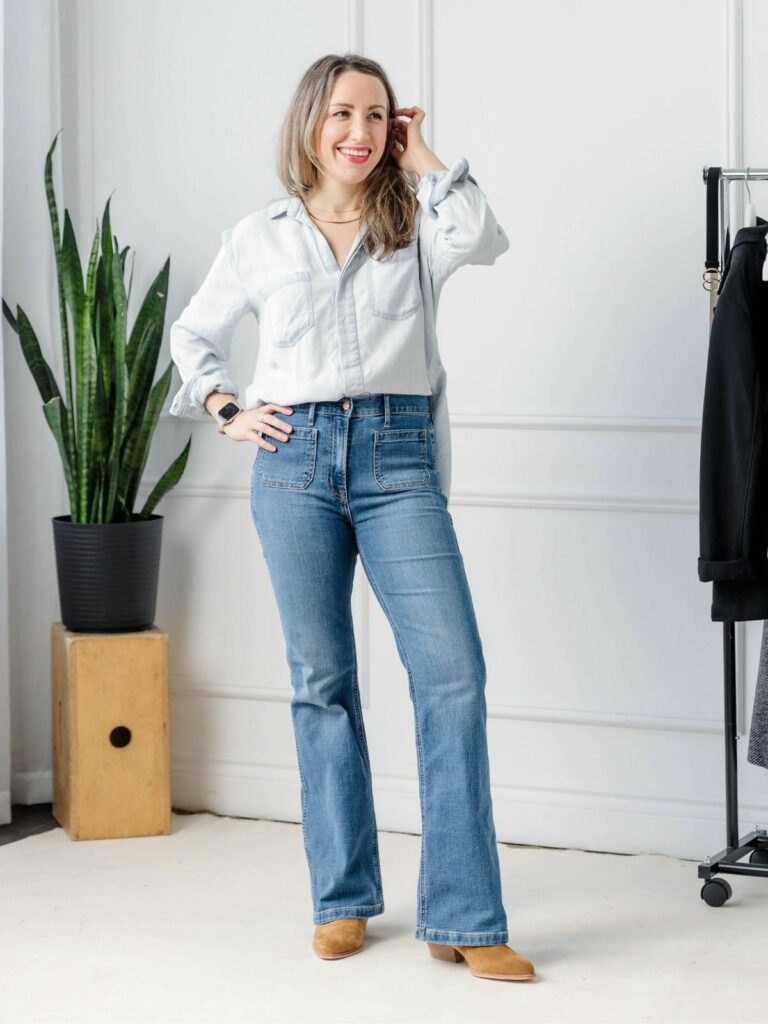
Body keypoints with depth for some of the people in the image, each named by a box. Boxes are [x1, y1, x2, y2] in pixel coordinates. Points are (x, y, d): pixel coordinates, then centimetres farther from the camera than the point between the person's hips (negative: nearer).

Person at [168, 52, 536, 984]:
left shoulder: (416, 228, 9)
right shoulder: (260, 238, 11)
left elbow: (481, 237, -14)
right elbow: (193, 333, 24)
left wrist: (422, 157, 0)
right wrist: (227, 411, 8)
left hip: (398, 459, -1)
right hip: (294, 459, 1)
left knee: (452, 672, -12)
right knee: (321, 682, 5)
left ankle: (462, 919, -8)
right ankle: (343, 899, 16)